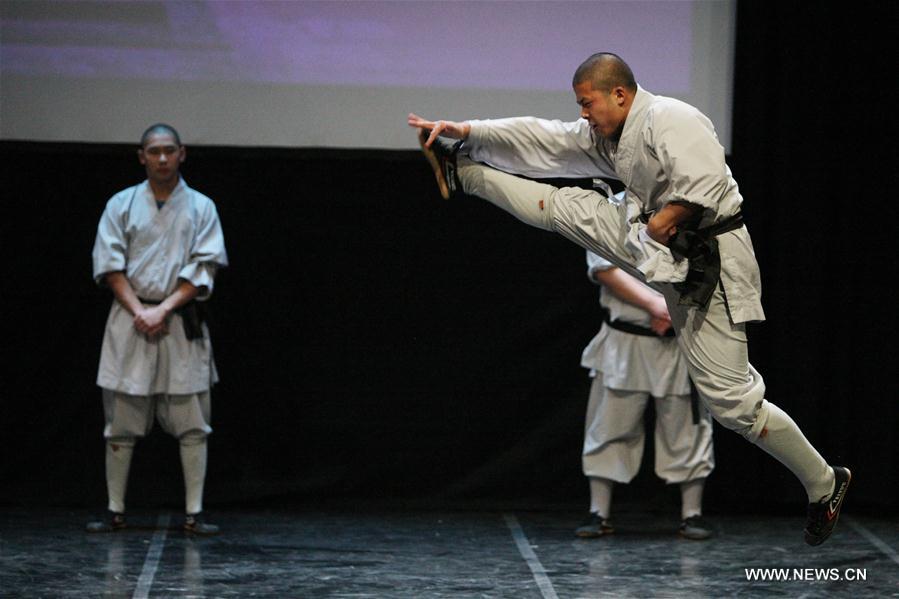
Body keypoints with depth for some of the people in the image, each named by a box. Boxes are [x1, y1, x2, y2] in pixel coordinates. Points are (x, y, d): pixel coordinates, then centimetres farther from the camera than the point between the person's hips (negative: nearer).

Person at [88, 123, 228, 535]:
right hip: (130, 320, 0)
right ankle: (115, 512, 9)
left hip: (181, 320, 0)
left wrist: (163, 310, -13)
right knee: (121, 421, 2)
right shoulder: (122, 205, 6)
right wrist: (139, 312, -13)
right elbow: (110, 265, -1)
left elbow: (203, 270, -3)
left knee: (192, 424, -3)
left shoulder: (200, 207, 5)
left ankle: (193, 514, 0)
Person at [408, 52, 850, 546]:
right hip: (658, 249, 9)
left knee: (728, 397, -8)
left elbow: (704, 185, -34)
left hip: (706, 260, -9)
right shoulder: (605, 136, 9)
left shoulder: (669, 121, -21)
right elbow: (541, 141, 9)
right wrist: (466, 132, 3)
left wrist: (665, 219, -19)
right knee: (564, 206, 5)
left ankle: (823, 483, 4)